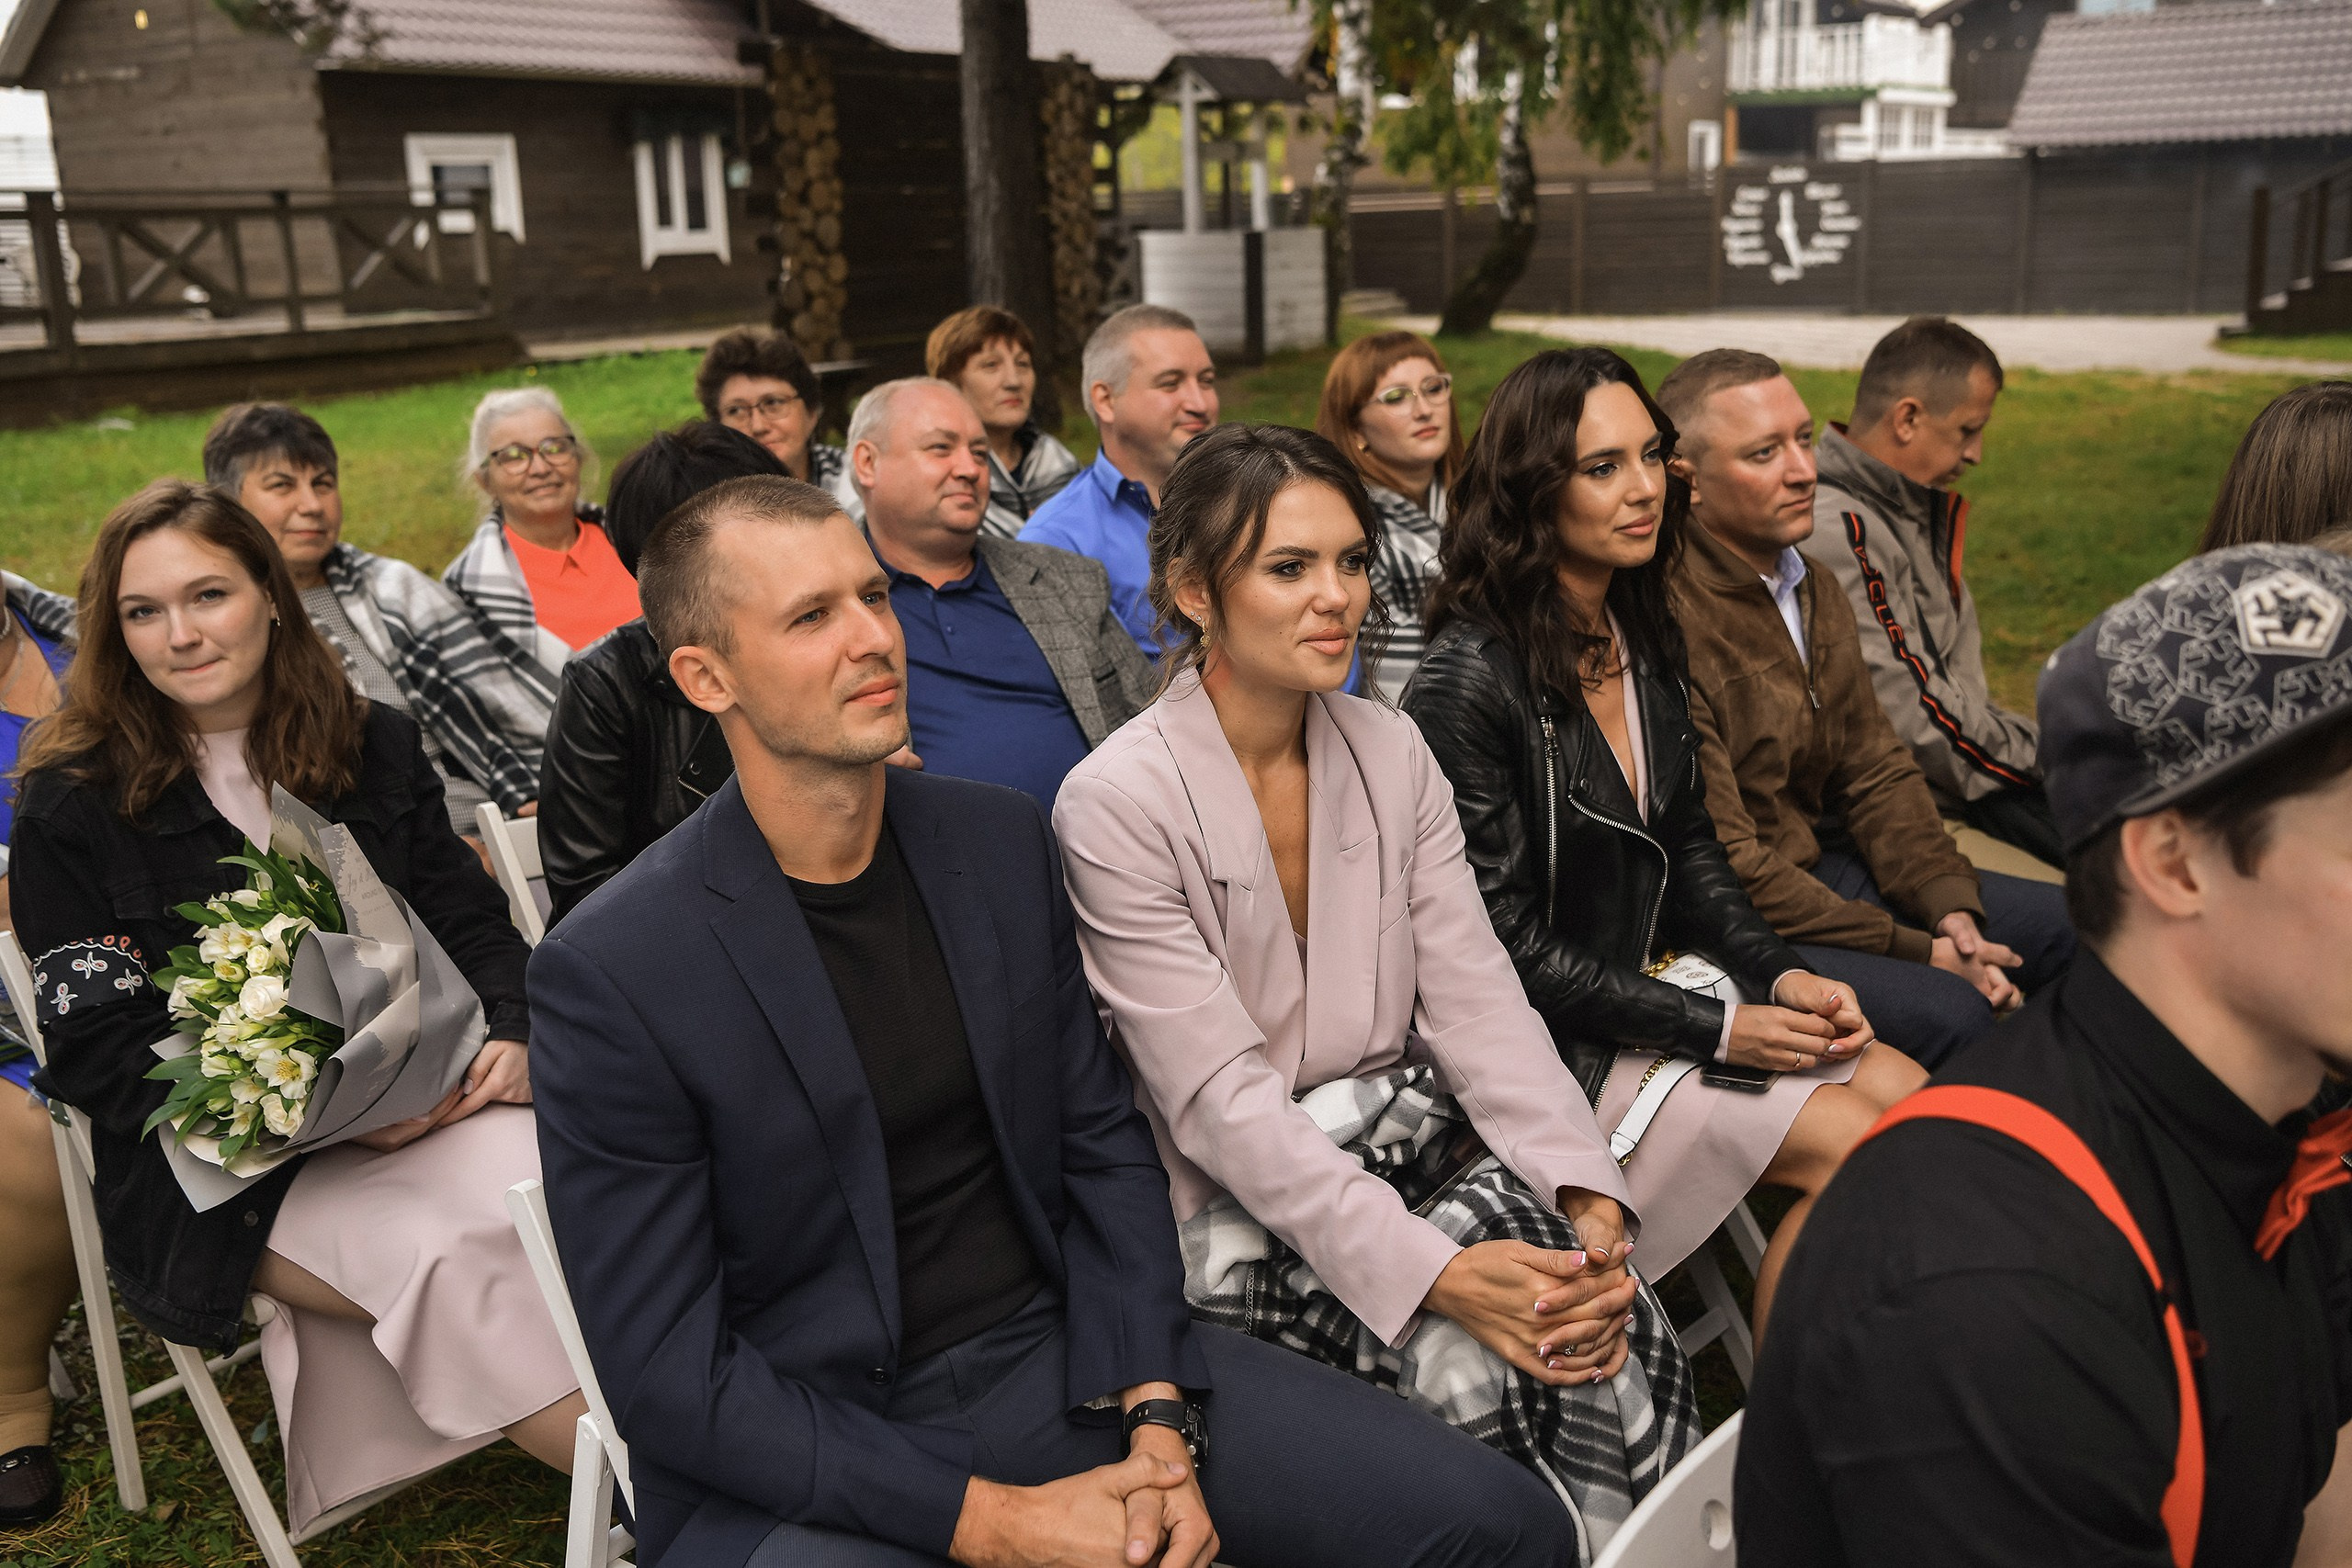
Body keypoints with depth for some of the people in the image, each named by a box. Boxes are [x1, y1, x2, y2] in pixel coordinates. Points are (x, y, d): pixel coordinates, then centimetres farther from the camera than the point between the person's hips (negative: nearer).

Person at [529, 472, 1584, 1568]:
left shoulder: (1004, 841, 1)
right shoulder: (606, 973, -14)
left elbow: (1102, 1142, 7)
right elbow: (669, 1373, -11)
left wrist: (1156, 1419, -7)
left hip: (1059, 1356, 4)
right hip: (802, 1464, -3)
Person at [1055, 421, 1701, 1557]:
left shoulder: (1393, 752, 4)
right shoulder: (1117, 802, -14)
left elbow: (1476, 997, -1)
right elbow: (1222, 1098, -19)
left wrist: (1588, 1200, -17)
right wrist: (1434, 1271, -27)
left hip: (1407, 1141, 5)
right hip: (1242, 1206, -4)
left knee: (1597, 1319, -23)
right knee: (1479, 1362, -27)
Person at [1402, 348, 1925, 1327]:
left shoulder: (1643, 639, 6)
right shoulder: (1469, 680, -20)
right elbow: (1507, 944, -19)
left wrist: (1780, 975, -2)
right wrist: (1716, 1027, -17)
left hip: (1655, 981, 8)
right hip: (1551, 1043, -8)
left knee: (1905, 1093, -5)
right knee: (1850, 1142, -15)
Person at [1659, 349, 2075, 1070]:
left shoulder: (1814, 589, 8)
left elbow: (1877, 768, 12)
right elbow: (1723, 869, -23)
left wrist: (1949, 906, -5)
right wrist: (1914, 948, -18)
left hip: (1826, 864, 10)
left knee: (2071, 927, 7)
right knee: (1946, 1012, -27)